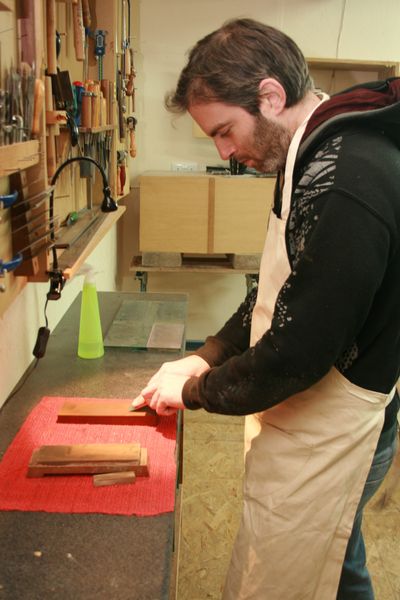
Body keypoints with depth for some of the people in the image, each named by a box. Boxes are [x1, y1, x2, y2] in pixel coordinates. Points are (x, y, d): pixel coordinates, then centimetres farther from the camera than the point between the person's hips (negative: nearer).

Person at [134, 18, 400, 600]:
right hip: (323, 426, 9)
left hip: (325, 441, -9)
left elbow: (295, 356, -27)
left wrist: (191, 390, -11)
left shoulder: (345, 186, -29)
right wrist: (205, 357, 4)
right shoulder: (314, 157, 5)